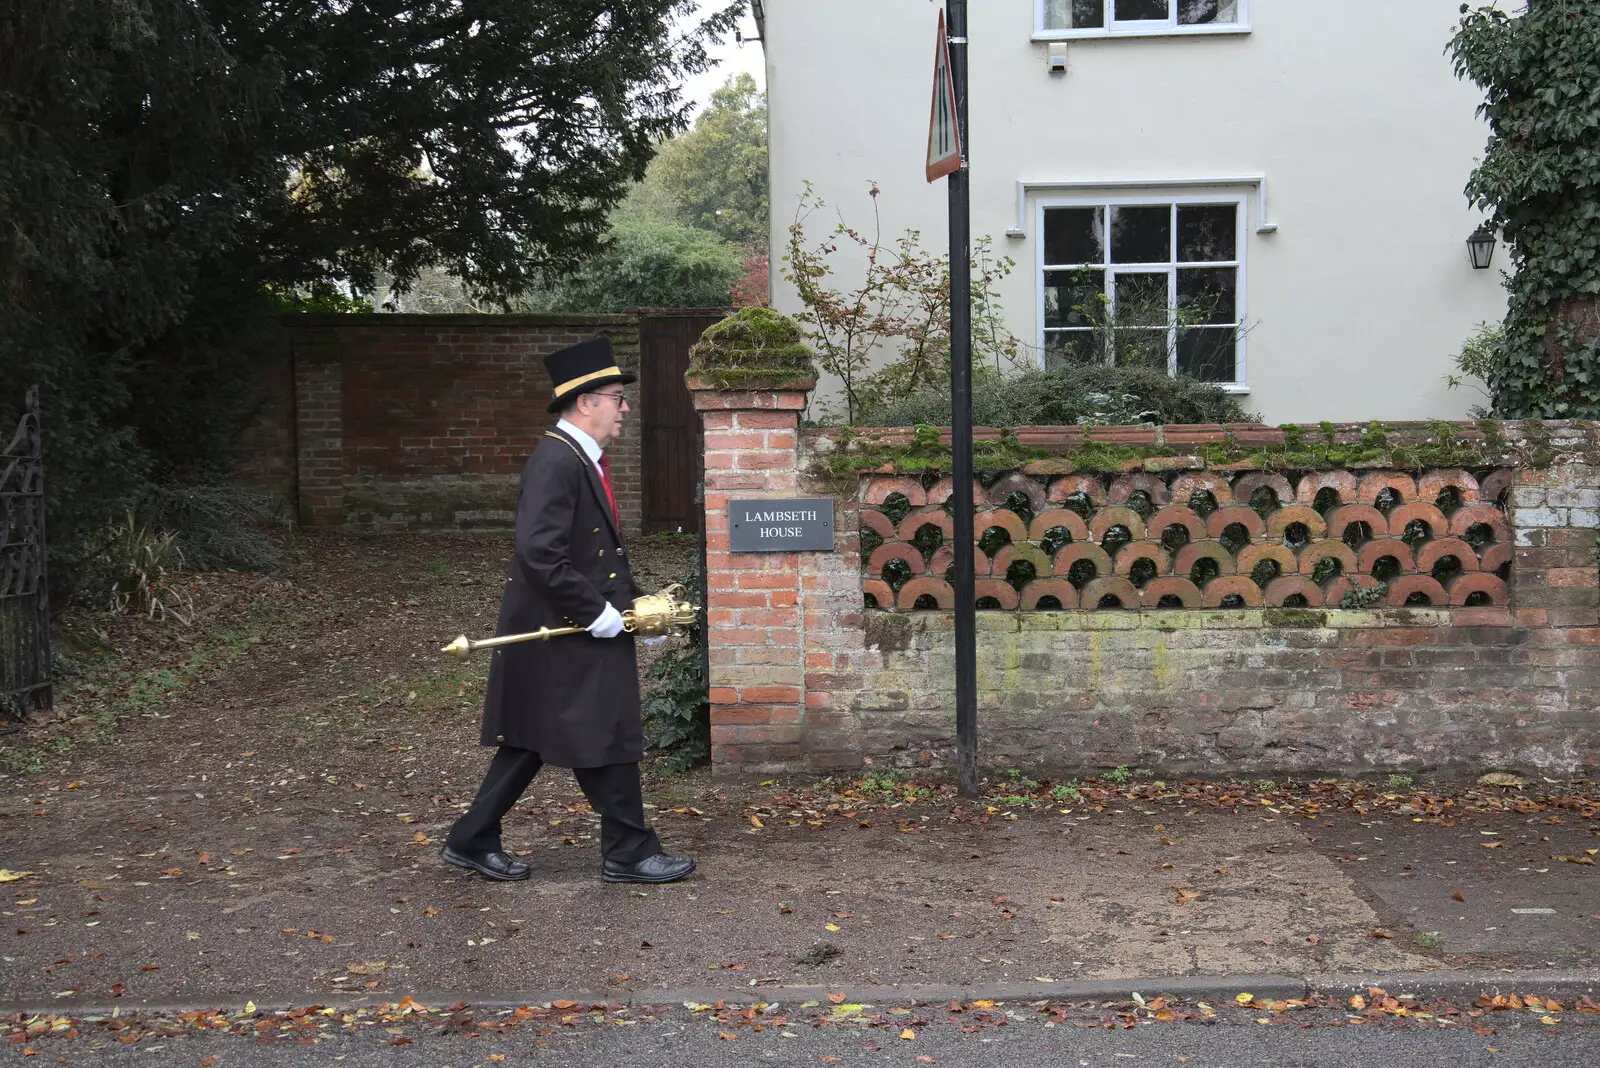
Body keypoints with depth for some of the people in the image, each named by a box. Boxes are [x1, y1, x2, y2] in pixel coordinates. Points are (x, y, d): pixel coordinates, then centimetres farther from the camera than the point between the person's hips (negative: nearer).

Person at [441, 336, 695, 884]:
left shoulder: (586, 459, 13)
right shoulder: (555, 461, -20)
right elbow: (540, 555, -27)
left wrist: (635, 602, 11)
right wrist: (595, 612, -22)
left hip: (565, 634, 10)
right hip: (564, 634, -10)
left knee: (530, 741, 16)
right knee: (606, 740, 1)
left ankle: (472, 841, 25)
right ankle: (629, 853, 14)